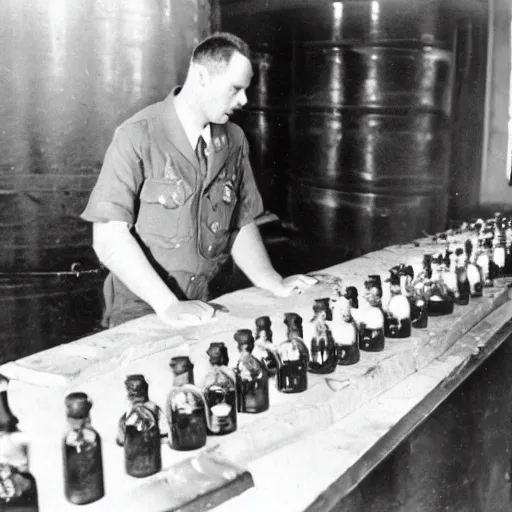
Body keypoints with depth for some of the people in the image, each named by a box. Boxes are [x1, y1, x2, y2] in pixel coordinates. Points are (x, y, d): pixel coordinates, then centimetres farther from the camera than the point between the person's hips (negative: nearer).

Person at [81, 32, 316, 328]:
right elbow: (109, 237, -16)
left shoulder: (234, 140, 6)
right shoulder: (139, 137, -11)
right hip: (139, 313, -5)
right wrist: (167, 305, -21)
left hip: (202, 311, 5)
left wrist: (273, 284, -1)